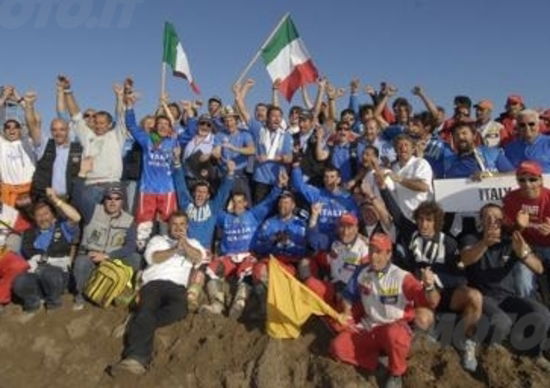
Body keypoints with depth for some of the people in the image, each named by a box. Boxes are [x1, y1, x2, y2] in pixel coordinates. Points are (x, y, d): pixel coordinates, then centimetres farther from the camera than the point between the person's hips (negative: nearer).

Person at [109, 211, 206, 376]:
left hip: (177, 285, 1)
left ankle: (137, 323, -30)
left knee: (179, 309, -36)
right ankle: (136, 358, -51)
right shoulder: (158, 240, 26)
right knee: (146, 311, -32)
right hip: (154, 282, -1)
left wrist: (184, 244, -9)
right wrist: (175, 249, -5)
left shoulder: (193, 243, 28)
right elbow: (152, 257, 5)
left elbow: (199, 258, 6)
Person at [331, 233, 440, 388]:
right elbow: (349, 295, 14)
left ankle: (396, 374, -11)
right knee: (338, 347, -15)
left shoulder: (402, 277, -18)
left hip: (396, 328, -4)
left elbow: (432, 302, -23)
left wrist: (429, 286, -43)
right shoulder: (362, 273, -3)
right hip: (368, 329, 4)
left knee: (393, 334, -41)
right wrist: (347, 313, -3)